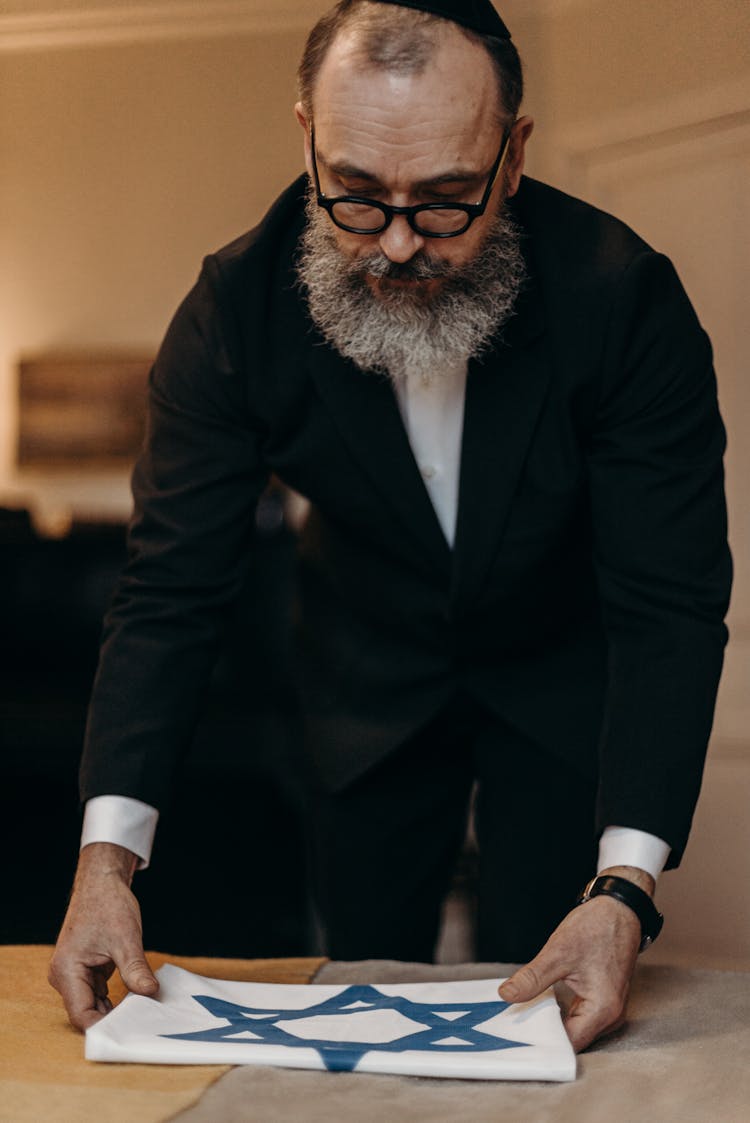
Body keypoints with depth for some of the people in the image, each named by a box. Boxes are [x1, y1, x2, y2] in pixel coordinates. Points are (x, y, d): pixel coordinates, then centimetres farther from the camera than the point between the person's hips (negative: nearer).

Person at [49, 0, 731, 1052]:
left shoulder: (625, 297, -29)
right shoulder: (240, 305, -23)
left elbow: (670, 609, -30)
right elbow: (172, 590, -22)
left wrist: (624, 887, -42)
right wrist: (108, 854, -35)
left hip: (564, 684, -1)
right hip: (370, 683, 2)